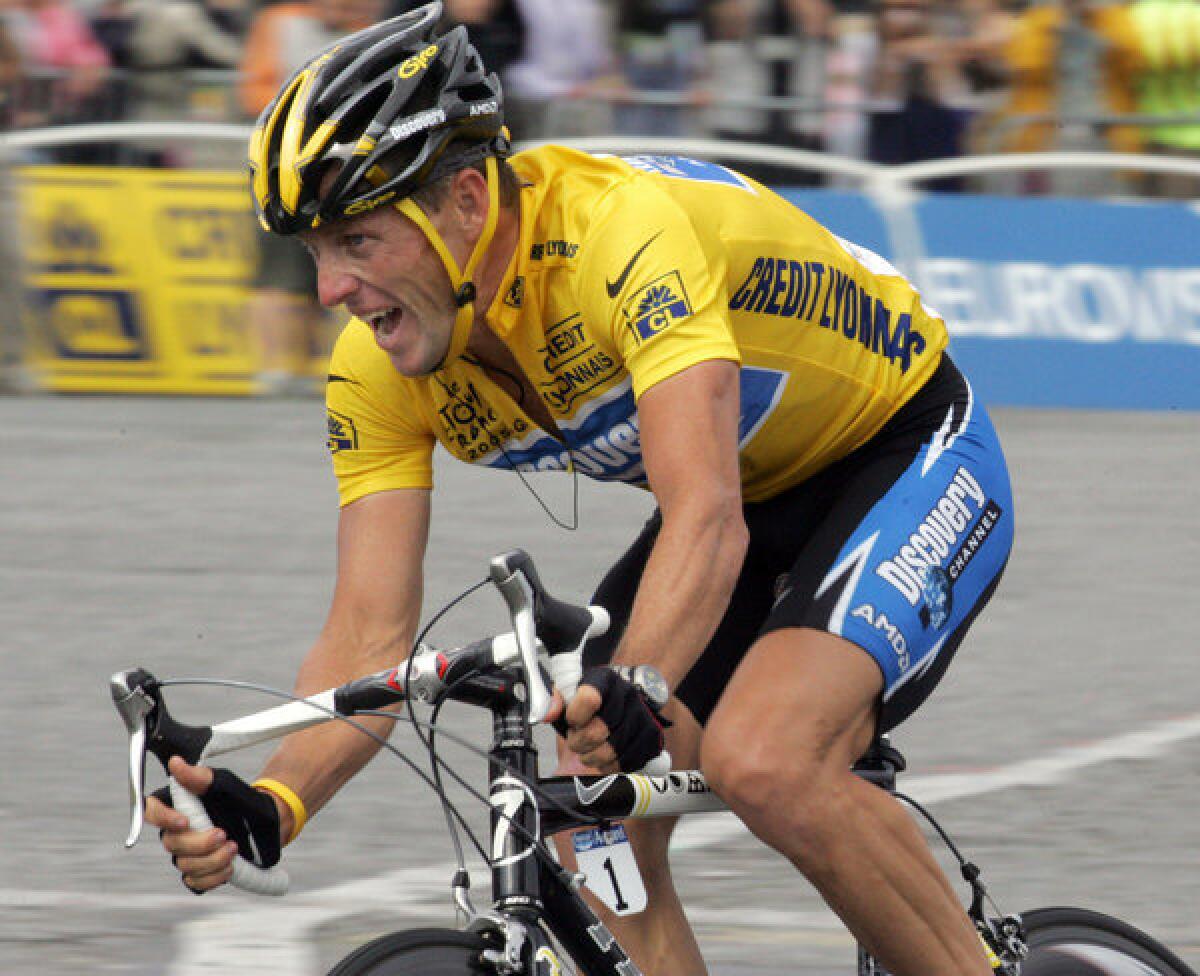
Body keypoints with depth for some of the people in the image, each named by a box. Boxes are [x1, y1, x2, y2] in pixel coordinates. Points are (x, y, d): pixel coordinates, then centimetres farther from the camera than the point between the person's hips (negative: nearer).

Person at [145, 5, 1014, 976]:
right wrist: (272, 805, -35)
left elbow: (707, 522, -45)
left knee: (760, 763, -30)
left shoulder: (625, 232, -35)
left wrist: (632, 691, -62)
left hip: (908, 459, -7)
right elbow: (371, 633, -17)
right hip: (753, 493, 7)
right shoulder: (378, 375, -14)